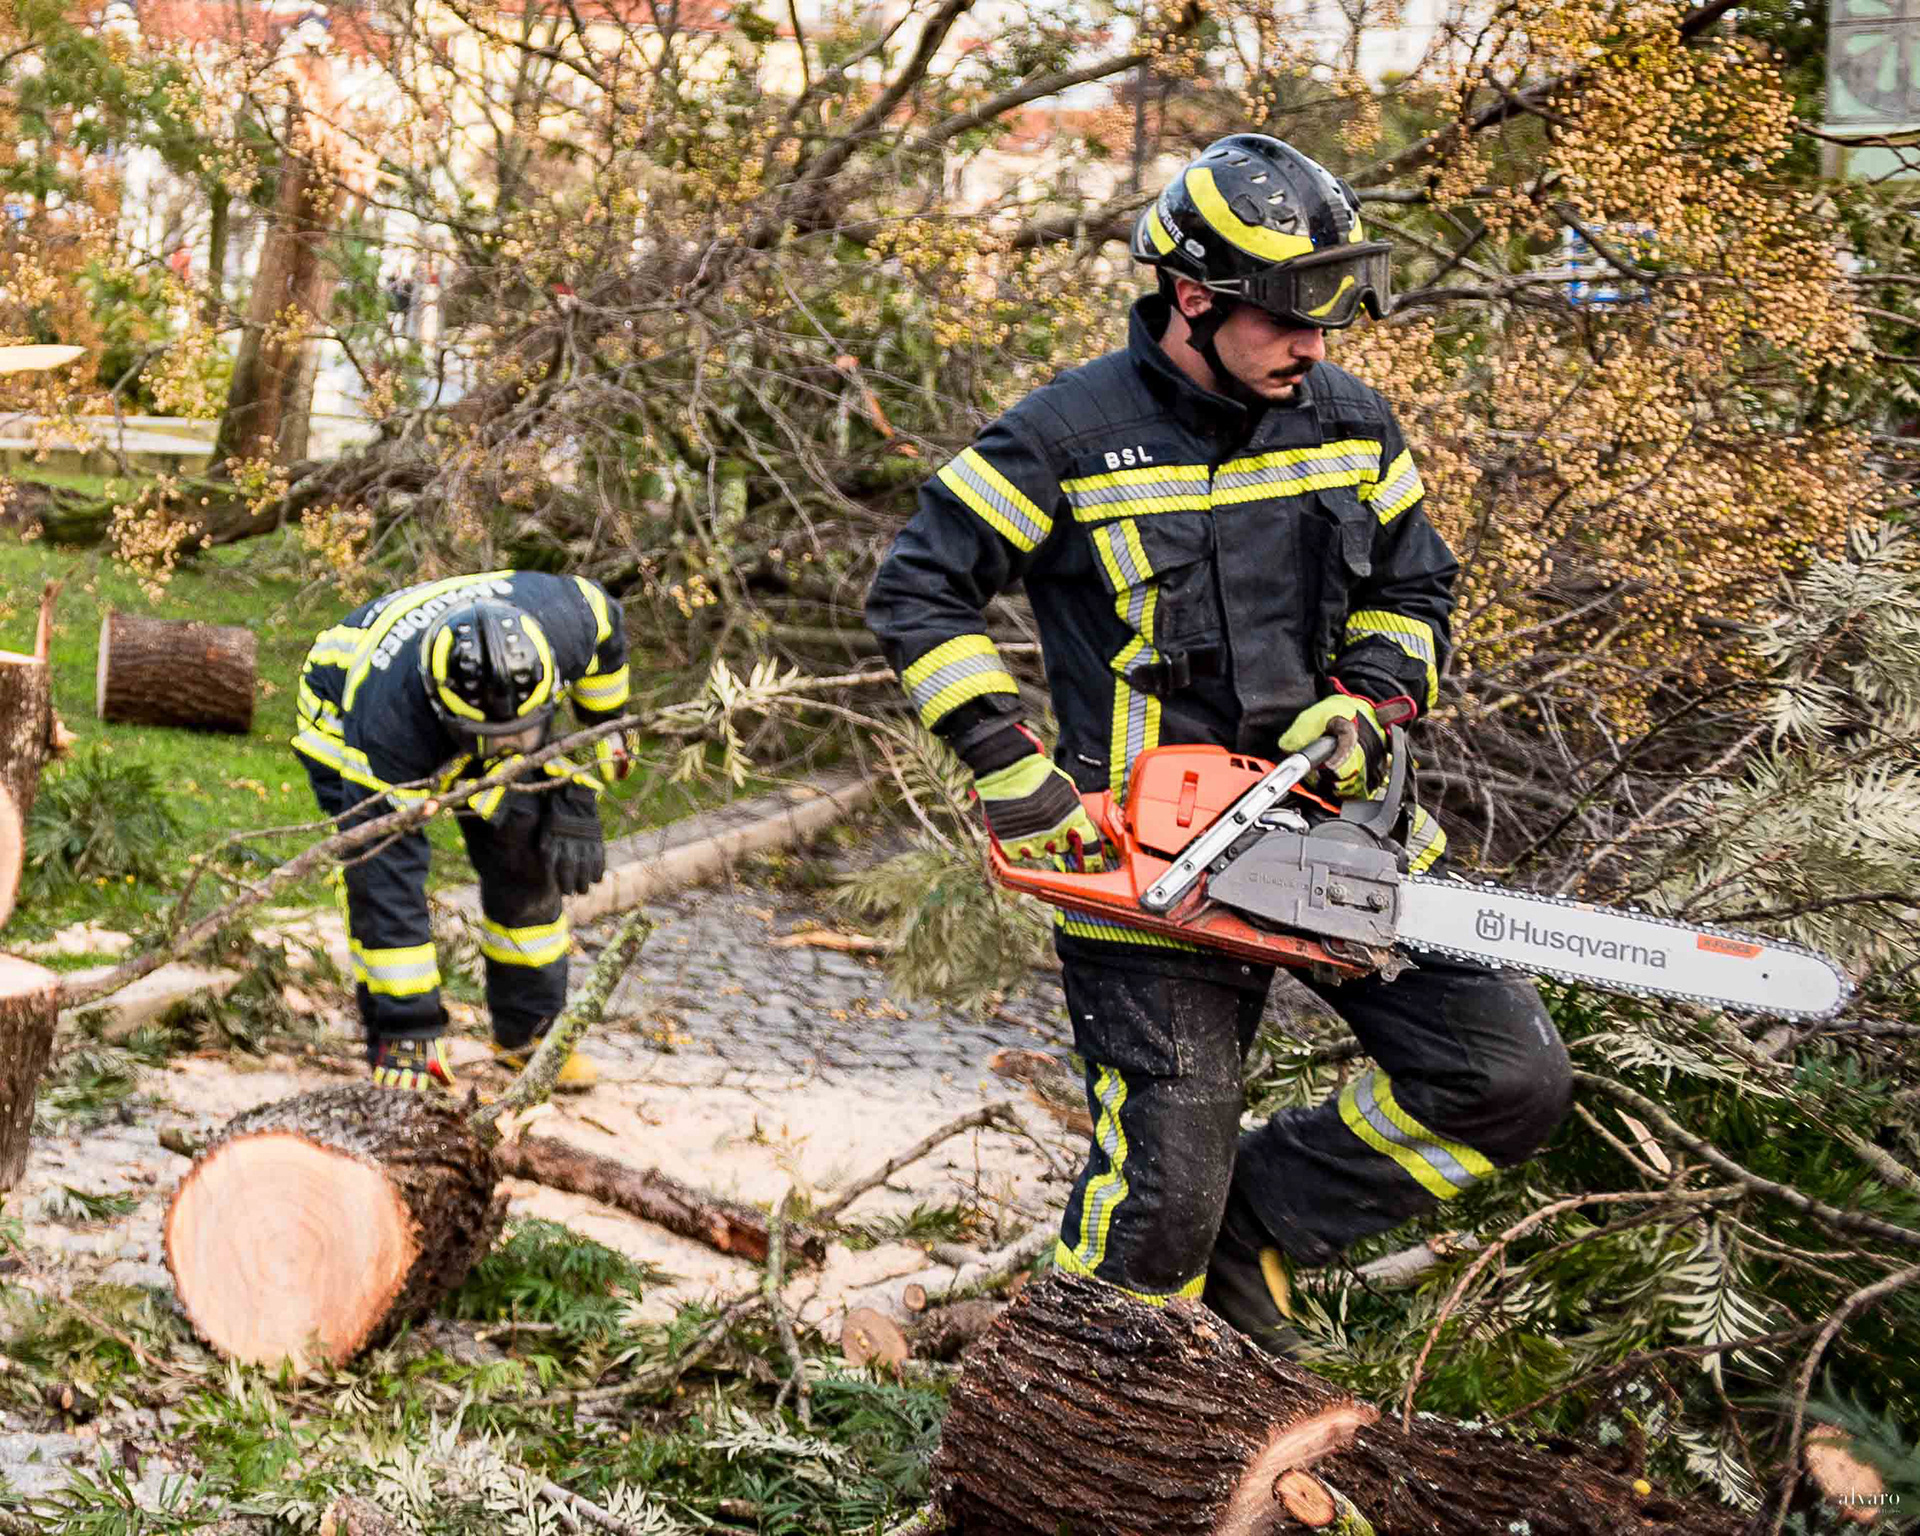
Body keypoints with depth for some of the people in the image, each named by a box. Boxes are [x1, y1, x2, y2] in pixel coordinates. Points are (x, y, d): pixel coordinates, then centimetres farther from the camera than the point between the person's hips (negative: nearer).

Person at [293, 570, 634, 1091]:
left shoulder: (559, 620, -38)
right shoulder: (388, 724, -45)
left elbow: (604, 624, -11)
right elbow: (383, 872, -40)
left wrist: (577, 795, -8)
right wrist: (410, 1031, -38)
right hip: (346, 703, -4)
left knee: (526, 861, -4)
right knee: (381, 866, -22)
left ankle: (530, 1028, 12)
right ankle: (400, 1045, -10)